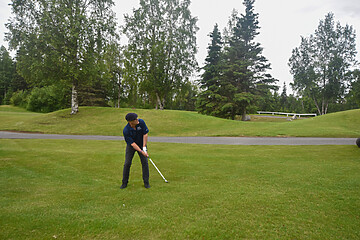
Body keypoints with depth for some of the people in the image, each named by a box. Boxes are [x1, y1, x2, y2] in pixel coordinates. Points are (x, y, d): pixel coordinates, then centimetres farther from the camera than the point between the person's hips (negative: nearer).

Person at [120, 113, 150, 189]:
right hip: (131, 146, -2)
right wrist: (141, 151, -31)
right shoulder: (126, 131, -29)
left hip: (142, 145, 2)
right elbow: (132, 143, -26)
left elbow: (145, 134, -16)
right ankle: (125, 183, 12)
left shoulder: (141, 122, -23)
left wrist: (144, 148, -18)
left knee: (145, 162, -5)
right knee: (127, 163, -5)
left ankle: (146, 182, 7)